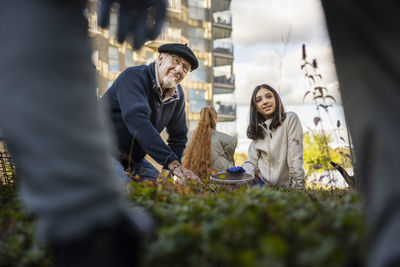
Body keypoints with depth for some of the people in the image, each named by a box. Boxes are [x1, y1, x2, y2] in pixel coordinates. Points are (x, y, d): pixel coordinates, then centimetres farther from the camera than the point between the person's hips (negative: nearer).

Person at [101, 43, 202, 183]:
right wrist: (172, 163, -42)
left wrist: (171, 171, 0)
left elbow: (178, 137, 16)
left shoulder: (177, 94, 4)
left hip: (132, 158, 8)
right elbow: (136, 120, -36)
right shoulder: (134, 77, -20)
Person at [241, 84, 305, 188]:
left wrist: (298, 188, -16)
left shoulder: (290, 119, -6)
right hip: (262, 183, 4)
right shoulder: (257, 129, 11)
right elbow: (252, 162, 7)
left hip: (285, 187, -4)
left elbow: (295, 159, -11)